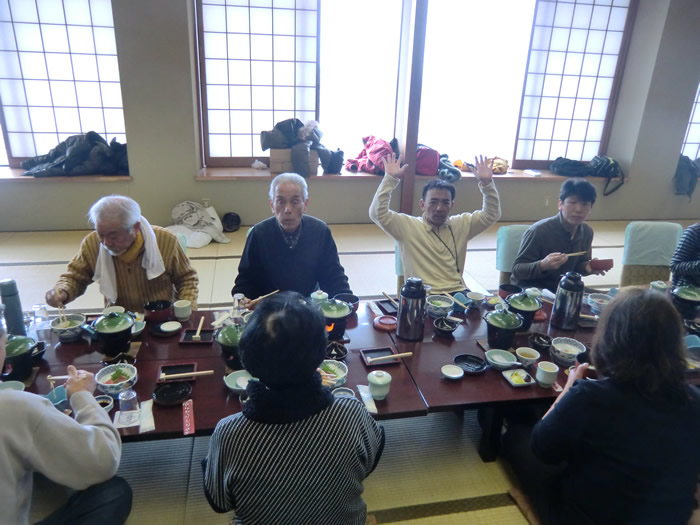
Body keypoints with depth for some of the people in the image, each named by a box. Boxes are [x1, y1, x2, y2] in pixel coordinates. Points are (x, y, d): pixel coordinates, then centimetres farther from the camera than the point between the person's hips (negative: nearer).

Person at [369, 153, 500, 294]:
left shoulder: (461, 224, 16)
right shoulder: (408, 226, 3)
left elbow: (491, 214, 15)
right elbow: (377, 213, -7)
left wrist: (486, 183, 2)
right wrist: (390, 179, -13)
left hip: (458, 293, 5)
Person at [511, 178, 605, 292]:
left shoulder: (587, 232, 0)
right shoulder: (539, 231, -21)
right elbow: (517, 270, -20)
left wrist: (587, 267, -7)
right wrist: (543, 265, -38)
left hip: (561, 290, 7)